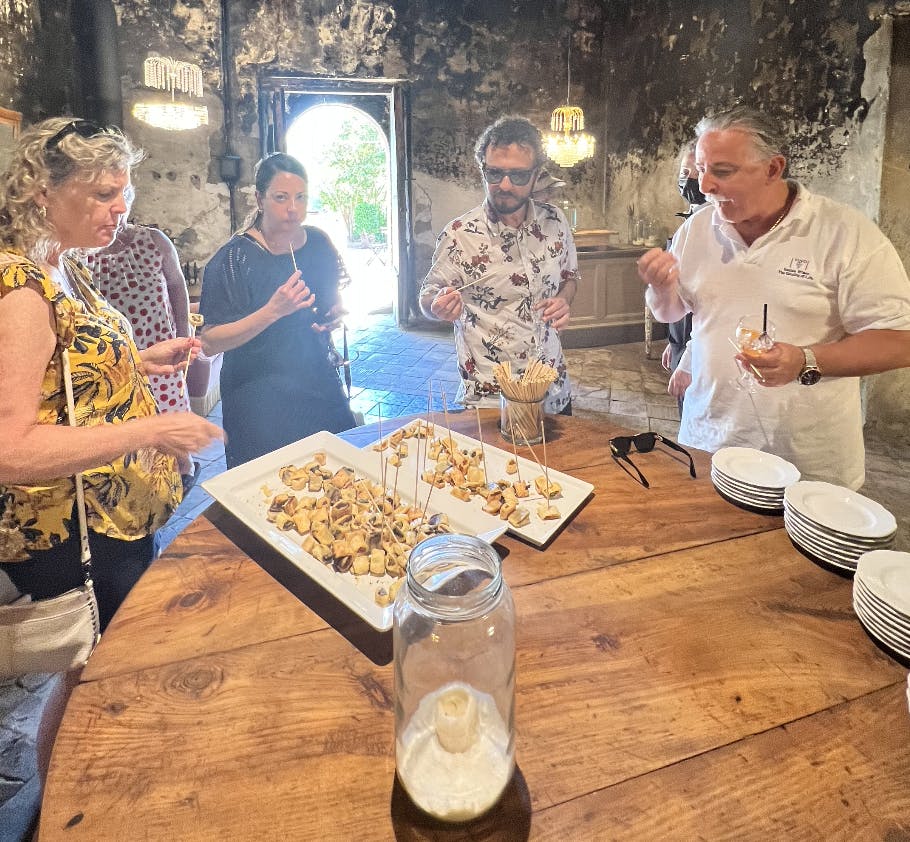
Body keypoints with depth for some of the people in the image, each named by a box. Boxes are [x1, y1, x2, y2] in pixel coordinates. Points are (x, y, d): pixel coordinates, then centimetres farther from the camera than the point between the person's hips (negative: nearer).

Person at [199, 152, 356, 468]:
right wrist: (272, 311, -29)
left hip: (320, 386, 5)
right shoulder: (233, 258, -14)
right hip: (260, 400, -5)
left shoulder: (318, 242, 1)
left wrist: (337, 313, -3)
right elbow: (210, 342, -19)